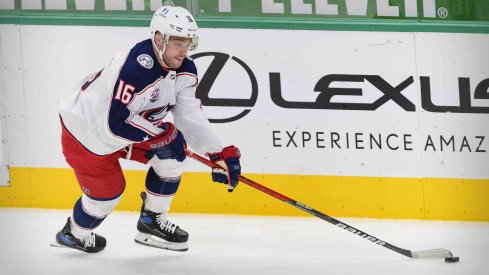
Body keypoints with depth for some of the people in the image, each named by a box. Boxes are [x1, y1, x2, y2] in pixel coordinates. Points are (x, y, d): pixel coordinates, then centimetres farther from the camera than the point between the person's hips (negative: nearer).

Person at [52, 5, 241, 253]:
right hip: (86, 129, -8)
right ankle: (73, 235, 34)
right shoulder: (137, 68, -38)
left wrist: (220, 154, -17)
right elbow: (116, 123, -36)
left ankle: (152, 223, 15)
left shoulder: (183, 70, -10)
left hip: (126, 121, 8)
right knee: (107, 191, 2)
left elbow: (191, 116, -8)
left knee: (175, 148, -2)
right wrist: (159, 135, -26)